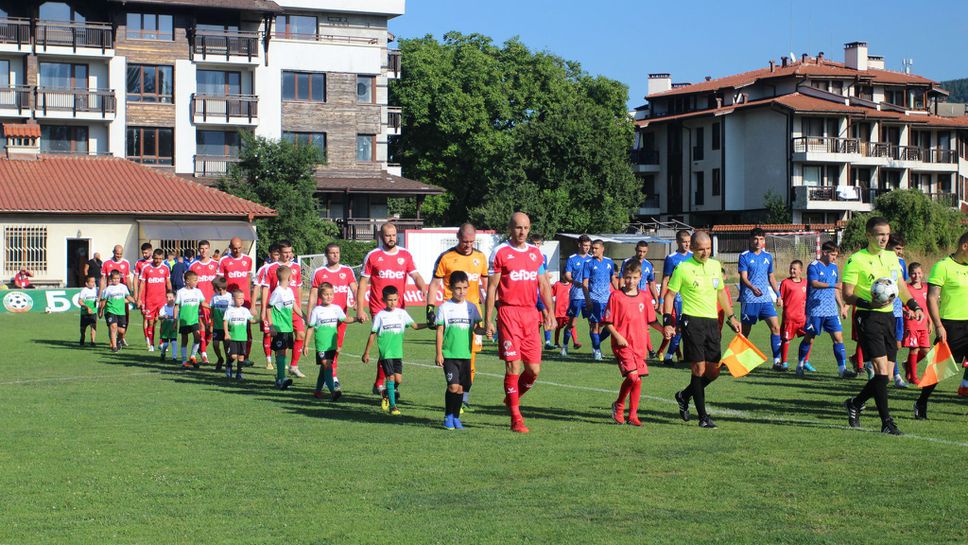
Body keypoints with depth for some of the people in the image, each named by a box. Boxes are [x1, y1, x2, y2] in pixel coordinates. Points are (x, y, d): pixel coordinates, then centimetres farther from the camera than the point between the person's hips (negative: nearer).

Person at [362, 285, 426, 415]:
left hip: (398, 352, 3)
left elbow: (415, 325, 4)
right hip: (385, 352, -3)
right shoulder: (380, 316, -1)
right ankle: (392, 406, -1)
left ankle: (387, 395, 28)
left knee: (398, 379, -1)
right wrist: (366, 353, 5)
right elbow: (372, 335, 3)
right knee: (391, 377, -8)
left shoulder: (402, 313, 5)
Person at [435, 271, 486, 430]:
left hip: (465, 354, 3)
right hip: (449, 354, -3)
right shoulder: (445, 308, -1)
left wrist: (486, 330, -13)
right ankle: (448, 417, 3)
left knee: (461, 387, 5)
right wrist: (439, 353, -4)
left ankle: (455, 417, 19)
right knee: (453, 386, -13)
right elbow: (440, 331, 0)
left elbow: (476, 329, 9)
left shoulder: (471, 307, 7)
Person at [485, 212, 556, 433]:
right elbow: (491, 287, 0)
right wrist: (488, 319, -4)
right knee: (514, 366, -7)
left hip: (531, 313, 5)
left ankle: (512, 399, 29)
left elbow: (543, 285, 18)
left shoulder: (536, 253, 14)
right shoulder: (500, 252, -1)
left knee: (534, 369, 2)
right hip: (508, 312, -5)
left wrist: (550, 313, 7)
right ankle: (516, 419, 2)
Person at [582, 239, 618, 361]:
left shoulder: (609, 262, 10)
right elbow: (585, 283, -4)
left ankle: (596, 343, 22)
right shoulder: (589, 263, -2)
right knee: (595, 325, -3)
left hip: (608, 299, 4)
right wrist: (587, 300, -13)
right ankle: (597, 350, 7)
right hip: (594, 299, -4)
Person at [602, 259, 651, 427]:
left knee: (638, 379, 6)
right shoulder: (616, 296, -5)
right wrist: (617, 336, -15)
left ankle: (633, 415, 18)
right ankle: (619, 405, 5)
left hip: (639, 345, 5)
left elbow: (648, 321, 16)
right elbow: (607, 322, -3)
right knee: (632, 376, -18)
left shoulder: (645, 297, 8)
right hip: (622, 344, -5)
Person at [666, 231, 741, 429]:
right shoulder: (682, 268, -7)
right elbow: (670, 295, -3)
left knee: (714, 371, 5)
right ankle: (703, 417, 1)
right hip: (692, 321, -6)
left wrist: (731, 317, 22)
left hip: (712, 322, 6)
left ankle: (684, 396, 29)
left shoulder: (715, 265, 10)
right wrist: (667, 322, -11)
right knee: (699, 368, -7)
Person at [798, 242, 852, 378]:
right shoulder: (813, 266, -8)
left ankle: (842, 369, -5)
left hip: (831, 310, 6)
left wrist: (842, 306, 22)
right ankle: (800, 365, 20)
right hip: (815, 310, -6)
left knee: (838, 337, -4)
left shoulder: (834, 267, 14)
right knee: (809, 338, 3)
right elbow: (814, 283, -24)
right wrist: (832, 285, -37)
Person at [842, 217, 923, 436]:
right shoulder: (856, 260, -8)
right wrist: (870, 304, -25)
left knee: (886, 375, 6)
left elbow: (900, 286, 26)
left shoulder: (892, 257, 13)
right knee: (881, 370, -15)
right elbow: (847, 296, -10)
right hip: (869, 318, -7)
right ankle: (887, 422, -10)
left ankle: (855, 403, 28)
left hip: (889, 316, 7)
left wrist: (914, 306, 12)